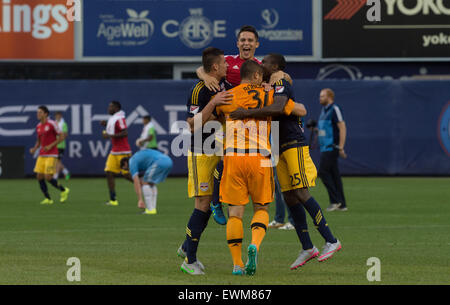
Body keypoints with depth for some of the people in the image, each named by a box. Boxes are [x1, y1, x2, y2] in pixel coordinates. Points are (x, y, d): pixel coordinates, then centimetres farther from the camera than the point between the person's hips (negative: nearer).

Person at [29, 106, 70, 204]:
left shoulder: (52, 124, -9)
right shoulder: (38, 127, 12)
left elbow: (62, 137, -8)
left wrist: (51, 146, -16)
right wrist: (34, 149, 3)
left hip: (51, 155, -7)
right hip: (42, 155, 7)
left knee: (48, 177, -13)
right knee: (39, 177, -2)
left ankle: (63, 190, 10)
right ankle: (48, 199, 9)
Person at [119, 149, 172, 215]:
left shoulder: (132, 162, 8)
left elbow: (136, 183, -2)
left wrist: (140, 199, -3)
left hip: (160, 162, -9)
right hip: (168, 161, 9)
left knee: (145, 183, 3)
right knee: (151, 184, 23)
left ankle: (150, 209, 0)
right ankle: (153, 208, 16)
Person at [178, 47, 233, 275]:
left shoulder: (224, 86, 7)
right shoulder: (199, 91, -16)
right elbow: (193, 125, -21)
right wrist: (213, 103, -29)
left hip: (218, 153, 8)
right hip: (201, 155, -8)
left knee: (208, 204, 11)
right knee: (202, 204, -10)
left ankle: (187, 248, 27)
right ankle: (189, 261, -6)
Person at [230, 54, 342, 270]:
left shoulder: (281, 86, -12)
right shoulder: (270, 87, 18)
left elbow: (276, 109, -32)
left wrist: (246, 113, -32)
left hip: (294, 145, -10)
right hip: (281, 149, 10)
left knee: (301, 194, -15)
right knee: (290, 197, 6)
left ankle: (331, 241, -12)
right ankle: (307, 248, 9)